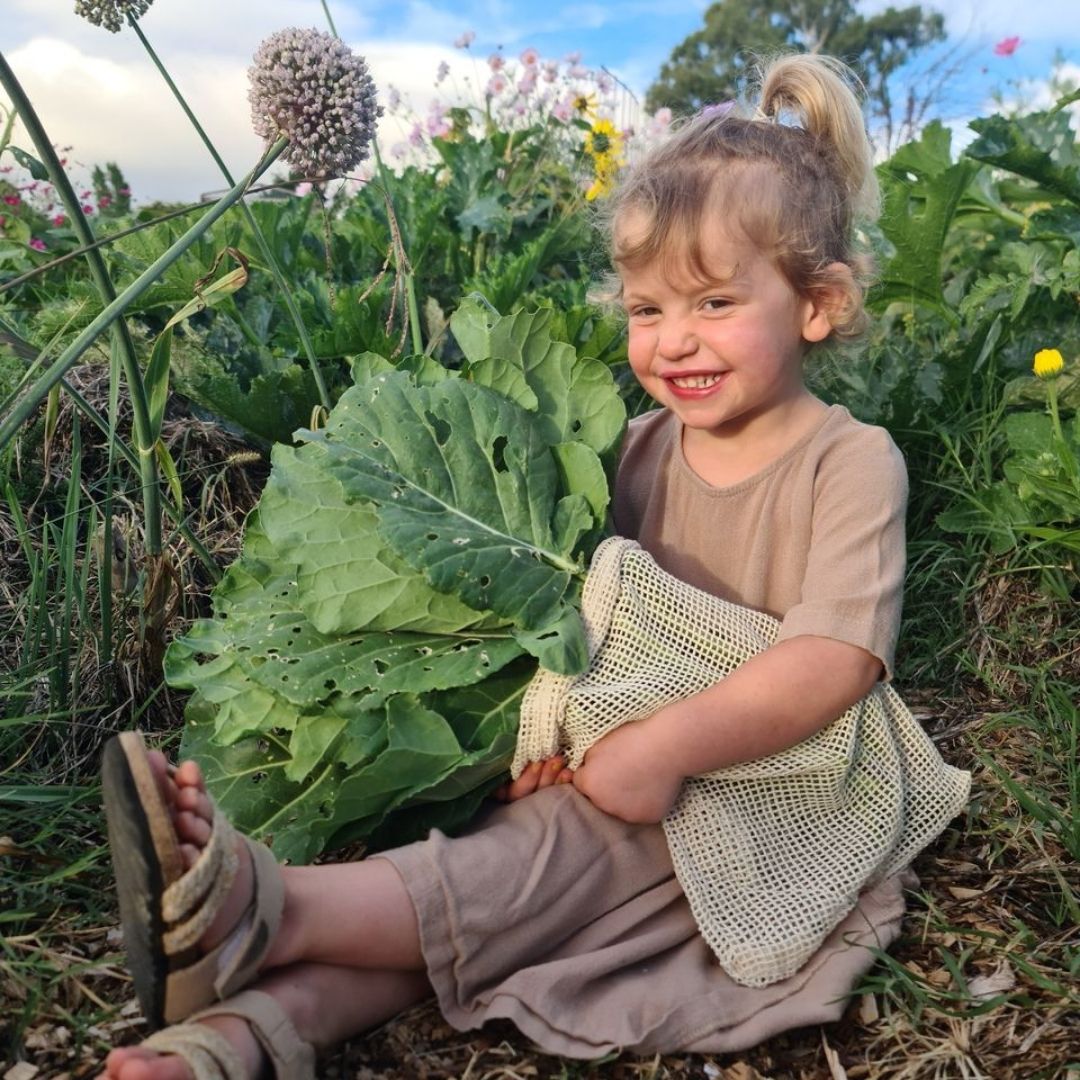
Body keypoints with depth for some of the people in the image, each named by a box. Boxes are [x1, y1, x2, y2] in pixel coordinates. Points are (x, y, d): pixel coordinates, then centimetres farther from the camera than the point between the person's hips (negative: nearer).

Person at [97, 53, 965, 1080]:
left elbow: (835, 658, -22)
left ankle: (272, 914, -42)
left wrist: (668, 744, -30)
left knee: (571, 837, -30)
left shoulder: (851, 462, -10)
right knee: (475, 855, -20)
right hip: (629, 746, 5)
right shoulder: (645, 445, 7)